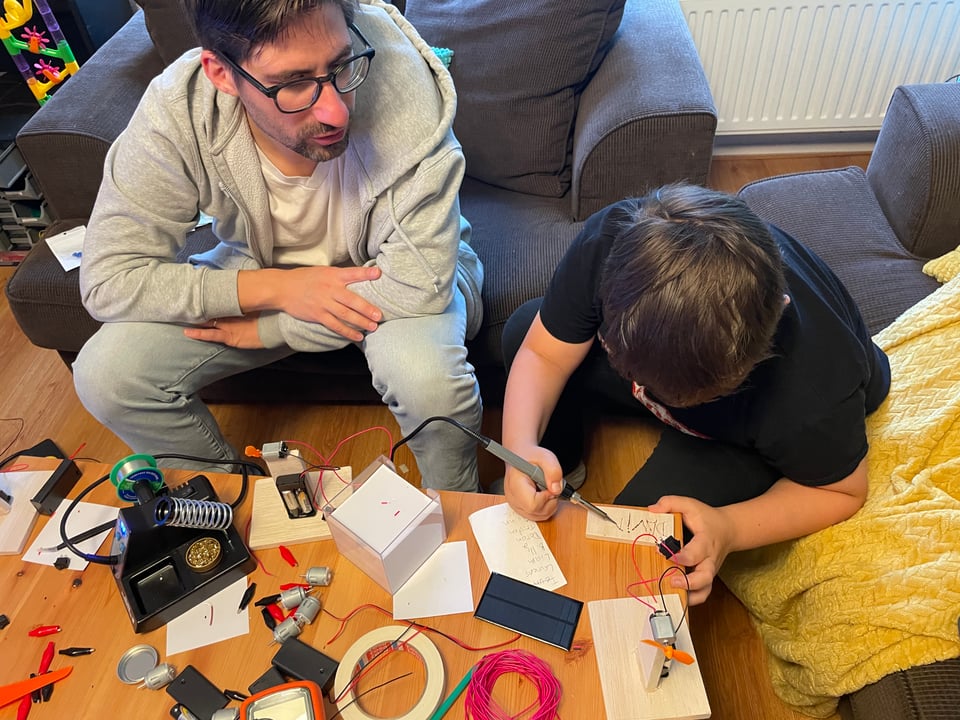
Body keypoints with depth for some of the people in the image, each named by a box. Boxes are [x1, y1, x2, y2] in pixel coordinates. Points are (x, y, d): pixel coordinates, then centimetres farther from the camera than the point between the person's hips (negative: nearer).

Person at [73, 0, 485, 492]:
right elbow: (107, 279, -19)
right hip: (261, 275, 3)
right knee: (104, 376, -12)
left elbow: (421, 275, -32)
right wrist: (277, 288, -29)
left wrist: (267, 327, -24)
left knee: (425, 374, -34)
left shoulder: (395, 73, -32)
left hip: (387, 277, -2)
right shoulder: (175, 112, -25)